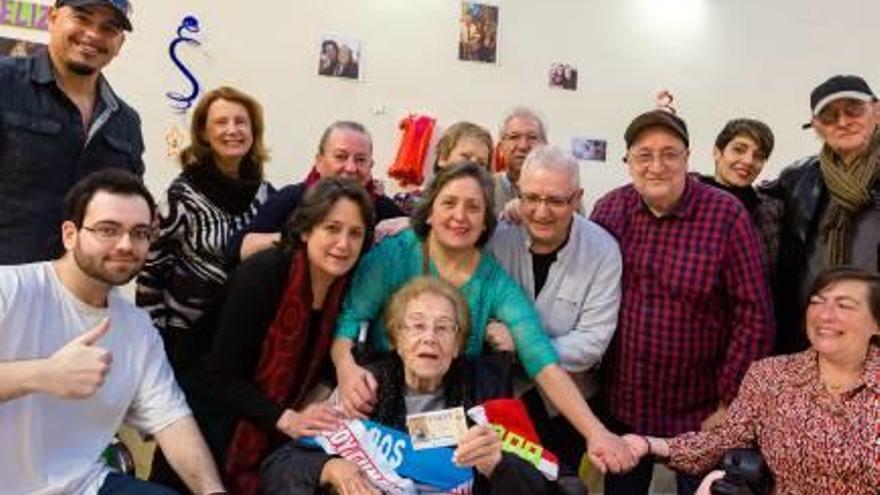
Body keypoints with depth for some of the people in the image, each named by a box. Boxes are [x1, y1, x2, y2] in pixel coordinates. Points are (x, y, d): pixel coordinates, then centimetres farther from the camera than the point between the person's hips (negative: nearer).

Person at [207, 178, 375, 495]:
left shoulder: (349, 285, -8)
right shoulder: (260, 276, -24)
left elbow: (316, 367, 4)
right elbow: (223, 376, -23)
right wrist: (285, 419, -31)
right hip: (222, 422, -4)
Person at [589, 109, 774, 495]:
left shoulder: (726, 215, -13)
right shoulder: (609, 209, -3)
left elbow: (753, 316, -11)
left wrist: (729, 402, -11)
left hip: (699, 410, -3)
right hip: (620, 404, 3)